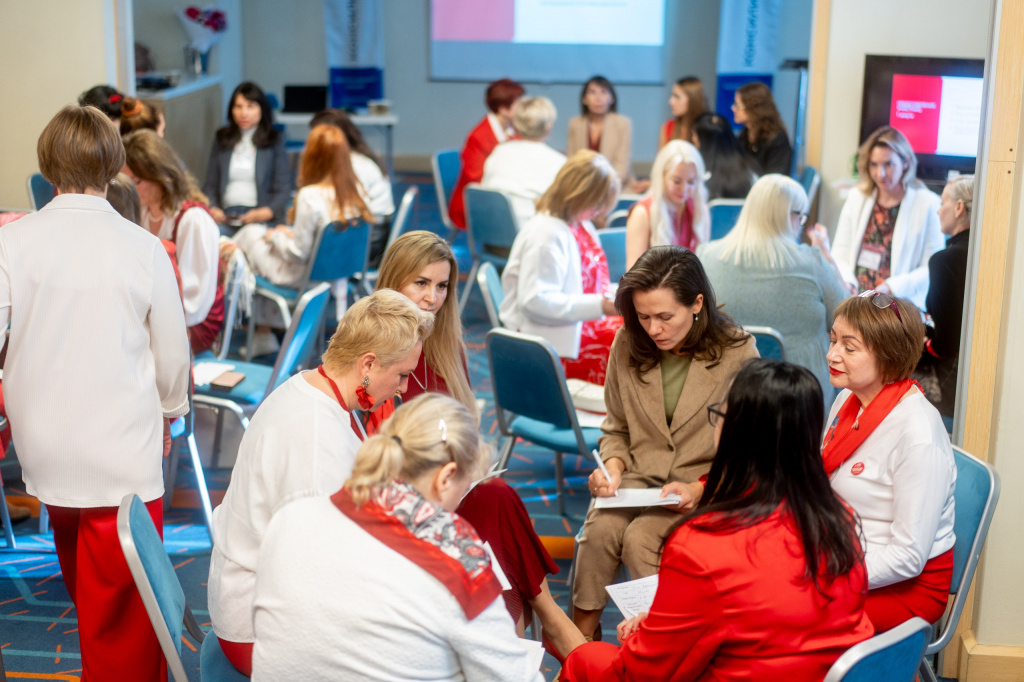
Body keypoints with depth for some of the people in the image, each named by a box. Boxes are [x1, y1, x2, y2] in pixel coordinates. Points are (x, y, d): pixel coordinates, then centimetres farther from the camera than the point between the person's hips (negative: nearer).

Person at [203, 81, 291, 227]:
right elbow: (210, 185, 16)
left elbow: (283, 189, 3)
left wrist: (265, 212, -16)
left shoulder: (275, 141, 10)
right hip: (225, 218, 1)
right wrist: (212, 209, -6)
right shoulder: (222, 140, 19)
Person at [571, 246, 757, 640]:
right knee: (600, 530, -26)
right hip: (638, 479, 4)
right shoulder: (628, 345, 3)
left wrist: (699, 489, -18)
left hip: (708, 492, -3)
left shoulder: (738, 354, -8)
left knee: (640, 537, -29)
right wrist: (613, 467, -5)